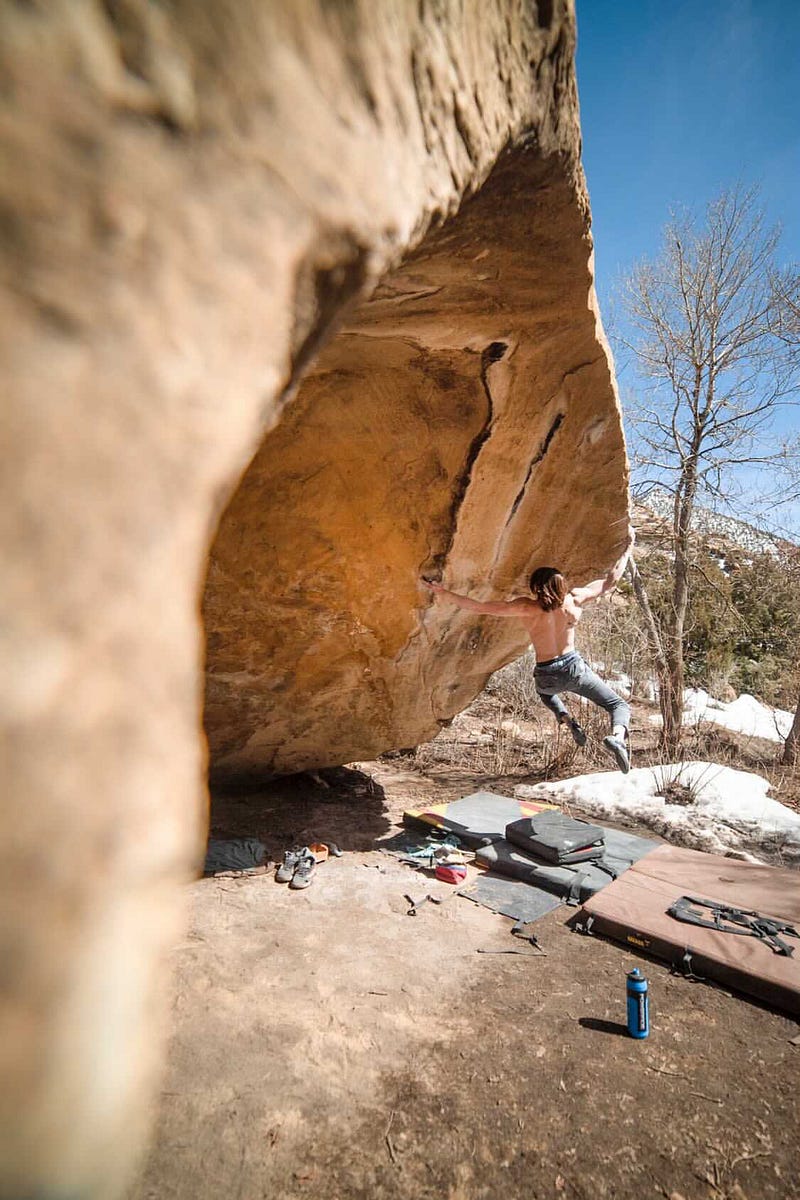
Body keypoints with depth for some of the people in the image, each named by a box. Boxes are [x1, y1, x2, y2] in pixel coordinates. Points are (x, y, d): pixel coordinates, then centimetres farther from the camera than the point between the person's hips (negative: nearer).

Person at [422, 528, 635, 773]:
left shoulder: (526, 607, -16)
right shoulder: (574, 599, -10)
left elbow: (480, 607, -19)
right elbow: (610, 581, 2)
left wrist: (443, 592, -14)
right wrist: (628, 548, 15)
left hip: (546, 676, 1)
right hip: (574, 668, 0)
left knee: (545, 690, 38)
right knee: (619, 705, 11)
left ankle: (567, 720, 12)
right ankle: (617, 736, -22)